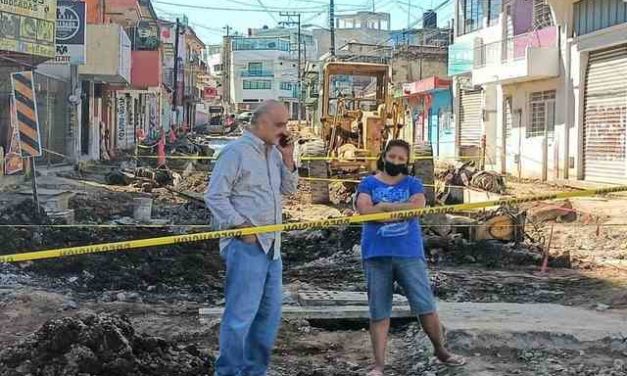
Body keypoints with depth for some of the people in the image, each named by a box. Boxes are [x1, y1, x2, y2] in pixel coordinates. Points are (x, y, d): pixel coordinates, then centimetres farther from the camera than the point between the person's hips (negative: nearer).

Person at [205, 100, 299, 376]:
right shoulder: (236, 151, -10)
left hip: (271, 245, 9)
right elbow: (215, 196, -13)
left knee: (270, 311, 15)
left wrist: (287, 161, 5)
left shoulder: (274, 153, 15)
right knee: (241, 313, -8)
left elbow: (288, 189, 20)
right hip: (246, 245, -9)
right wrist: (241, 226, -18)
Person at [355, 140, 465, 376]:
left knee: (426, 306, 6)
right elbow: (364, 210, -11)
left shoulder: (413, 184, 10)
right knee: (379, 313, 5)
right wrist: (402, 209, -9)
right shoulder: (368, 183, 7)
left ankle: (441, 351, 27)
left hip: (409, 254, 1)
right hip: (377, 255, 0)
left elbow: (418, 206, -10)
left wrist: (384, 206, -10)